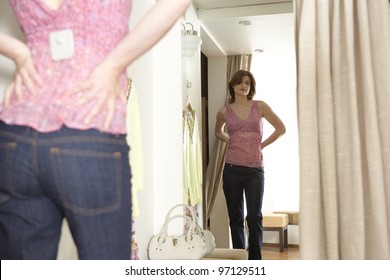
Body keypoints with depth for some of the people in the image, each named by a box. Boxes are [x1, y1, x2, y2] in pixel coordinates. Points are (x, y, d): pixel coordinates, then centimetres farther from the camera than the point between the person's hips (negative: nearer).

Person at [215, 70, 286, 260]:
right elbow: (218, 132, 25)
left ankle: (255, 261, 9)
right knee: (236, 219, 6)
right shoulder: (224, 112, 6)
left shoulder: (260, 107, 3)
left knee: (254, 218, -2)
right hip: (232, 169, 1)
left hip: (255, 170, -1)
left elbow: (281, 128, 10)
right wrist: (230, 141, 7)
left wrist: (262, 145, 3)